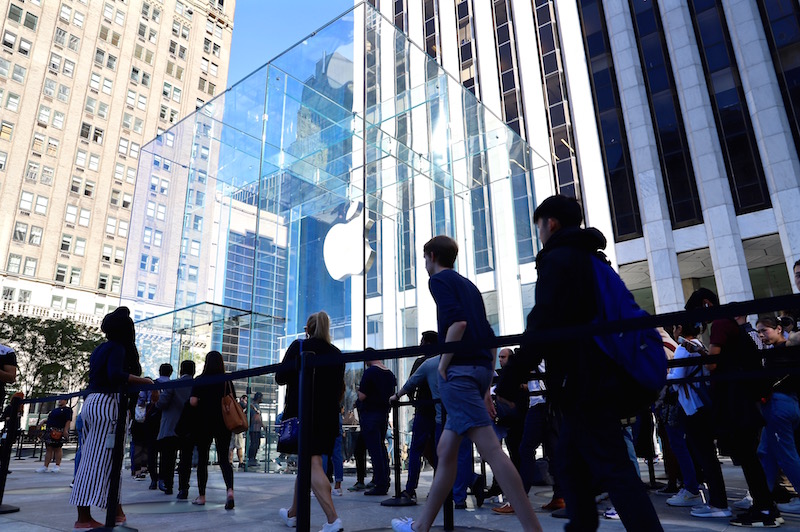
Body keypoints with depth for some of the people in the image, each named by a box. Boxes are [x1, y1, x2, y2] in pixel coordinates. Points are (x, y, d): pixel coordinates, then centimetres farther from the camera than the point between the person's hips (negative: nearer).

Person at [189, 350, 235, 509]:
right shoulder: (227, 381, 1)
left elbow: (193, 402, -12)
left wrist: (203, 405, 9)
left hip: (204, 424, -1)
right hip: (223, 425, 2)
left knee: (202, 459, 11)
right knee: (224, 458, 4)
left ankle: (201, 496, 17)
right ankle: (230, 490, -17)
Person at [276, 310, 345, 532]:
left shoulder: (299, 346, -3)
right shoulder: (337, 353, 9)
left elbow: (280, 377, -4)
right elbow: (339, 389, 11)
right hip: (328, 415, 5)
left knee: (312, 465, -8)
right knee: (306, 464, 17)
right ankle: (293, 513, 29)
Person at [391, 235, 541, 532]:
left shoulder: (439, 279, 1)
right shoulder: (468, 285, 24)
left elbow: (457, 321, -19)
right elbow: (491, 341, 21)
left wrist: (443, 363, -9)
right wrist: (485, 389, 23)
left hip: (458, 371, -9)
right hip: (481, 369, 9)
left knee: (490, 449, -12)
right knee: (446, 451, 12)